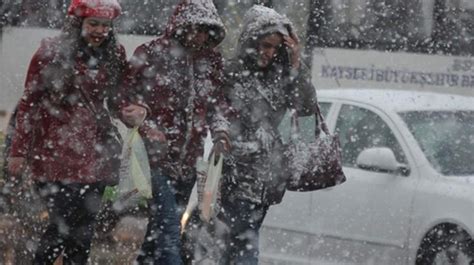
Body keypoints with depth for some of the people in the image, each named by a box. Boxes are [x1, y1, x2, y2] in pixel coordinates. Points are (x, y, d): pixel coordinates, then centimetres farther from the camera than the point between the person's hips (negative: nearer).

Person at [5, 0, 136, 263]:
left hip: (94, 157, 4)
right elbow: (29, 103, 0)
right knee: (64, 224, -12)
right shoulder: (52, 53, -4)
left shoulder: (114, 56, 8)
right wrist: (19, 150, -2)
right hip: (55, 153, -4)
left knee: (84, 230, 4)